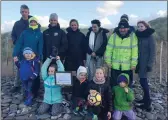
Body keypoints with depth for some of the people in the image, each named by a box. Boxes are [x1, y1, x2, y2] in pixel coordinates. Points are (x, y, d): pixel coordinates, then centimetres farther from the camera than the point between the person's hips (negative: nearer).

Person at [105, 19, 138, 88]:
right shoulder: (113, 36, 0)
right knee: (114, 84, 14)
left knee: (127, 85, 12)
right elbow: (109, 50, 1)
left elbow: (135, 51, -4)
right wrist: (108, 61, -2)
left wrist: (133, 64, -7)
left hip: (127, 67, -1)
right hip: (115, 66, 1)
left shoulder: (132, 36, -3)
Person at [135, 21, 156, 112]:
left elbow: (153, 51, -10)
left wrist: (150, 64, -14)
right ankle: (145, 99, 25)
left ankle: (147, 103, 3)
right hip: (139, 62, 6)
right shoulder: (138, 36, 8)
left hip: (145, 62, -6)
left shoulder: (150, 37, -8)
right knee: (143, 80, 12)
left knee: (143, 81, -7)